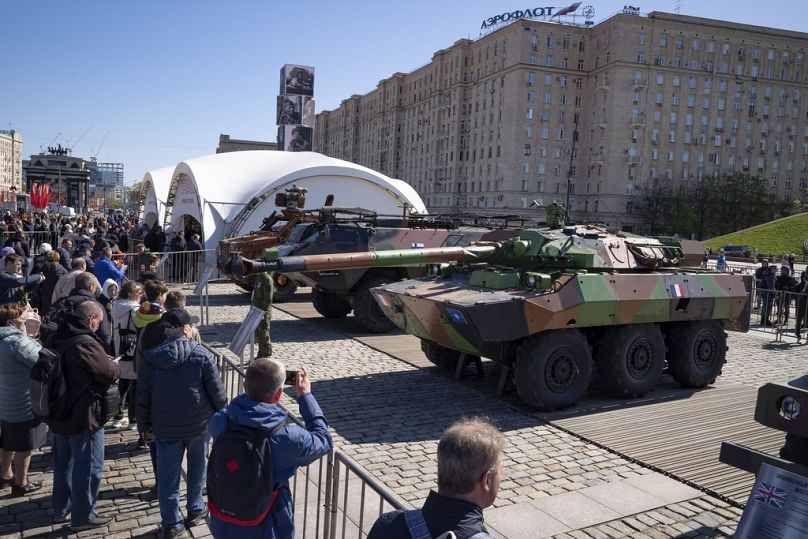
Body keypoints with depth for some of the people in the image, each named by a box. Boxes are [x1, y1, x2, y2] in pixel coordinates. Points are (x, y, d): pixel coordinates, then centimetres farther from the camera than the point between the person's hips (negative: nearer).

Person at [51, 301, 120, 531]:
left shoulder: (60, 339, 4)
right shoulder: (86, 344, -24)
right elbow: (110, 374, -21)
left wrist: (103, 362, 8)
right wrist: (114, 365, 0)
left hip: (60, 413, 9)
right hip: (84, 416, -9)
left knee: (63, 463, 21)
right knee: (88, 467, 5)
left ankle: (61, 508, 35)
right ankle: (83, 516, 15)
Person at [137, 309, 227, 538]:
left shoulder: (150, 358, -6)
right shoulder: (201, 355, -13)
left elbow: (143, 398, 1)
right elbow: (217, 392, -10)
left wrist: (145, 426, 13)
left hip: (165, 428, 1)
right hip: (199, 424, -1)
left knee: (168, 477, 11)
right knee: (197, 469, 19)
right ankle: (195, 510, 34)